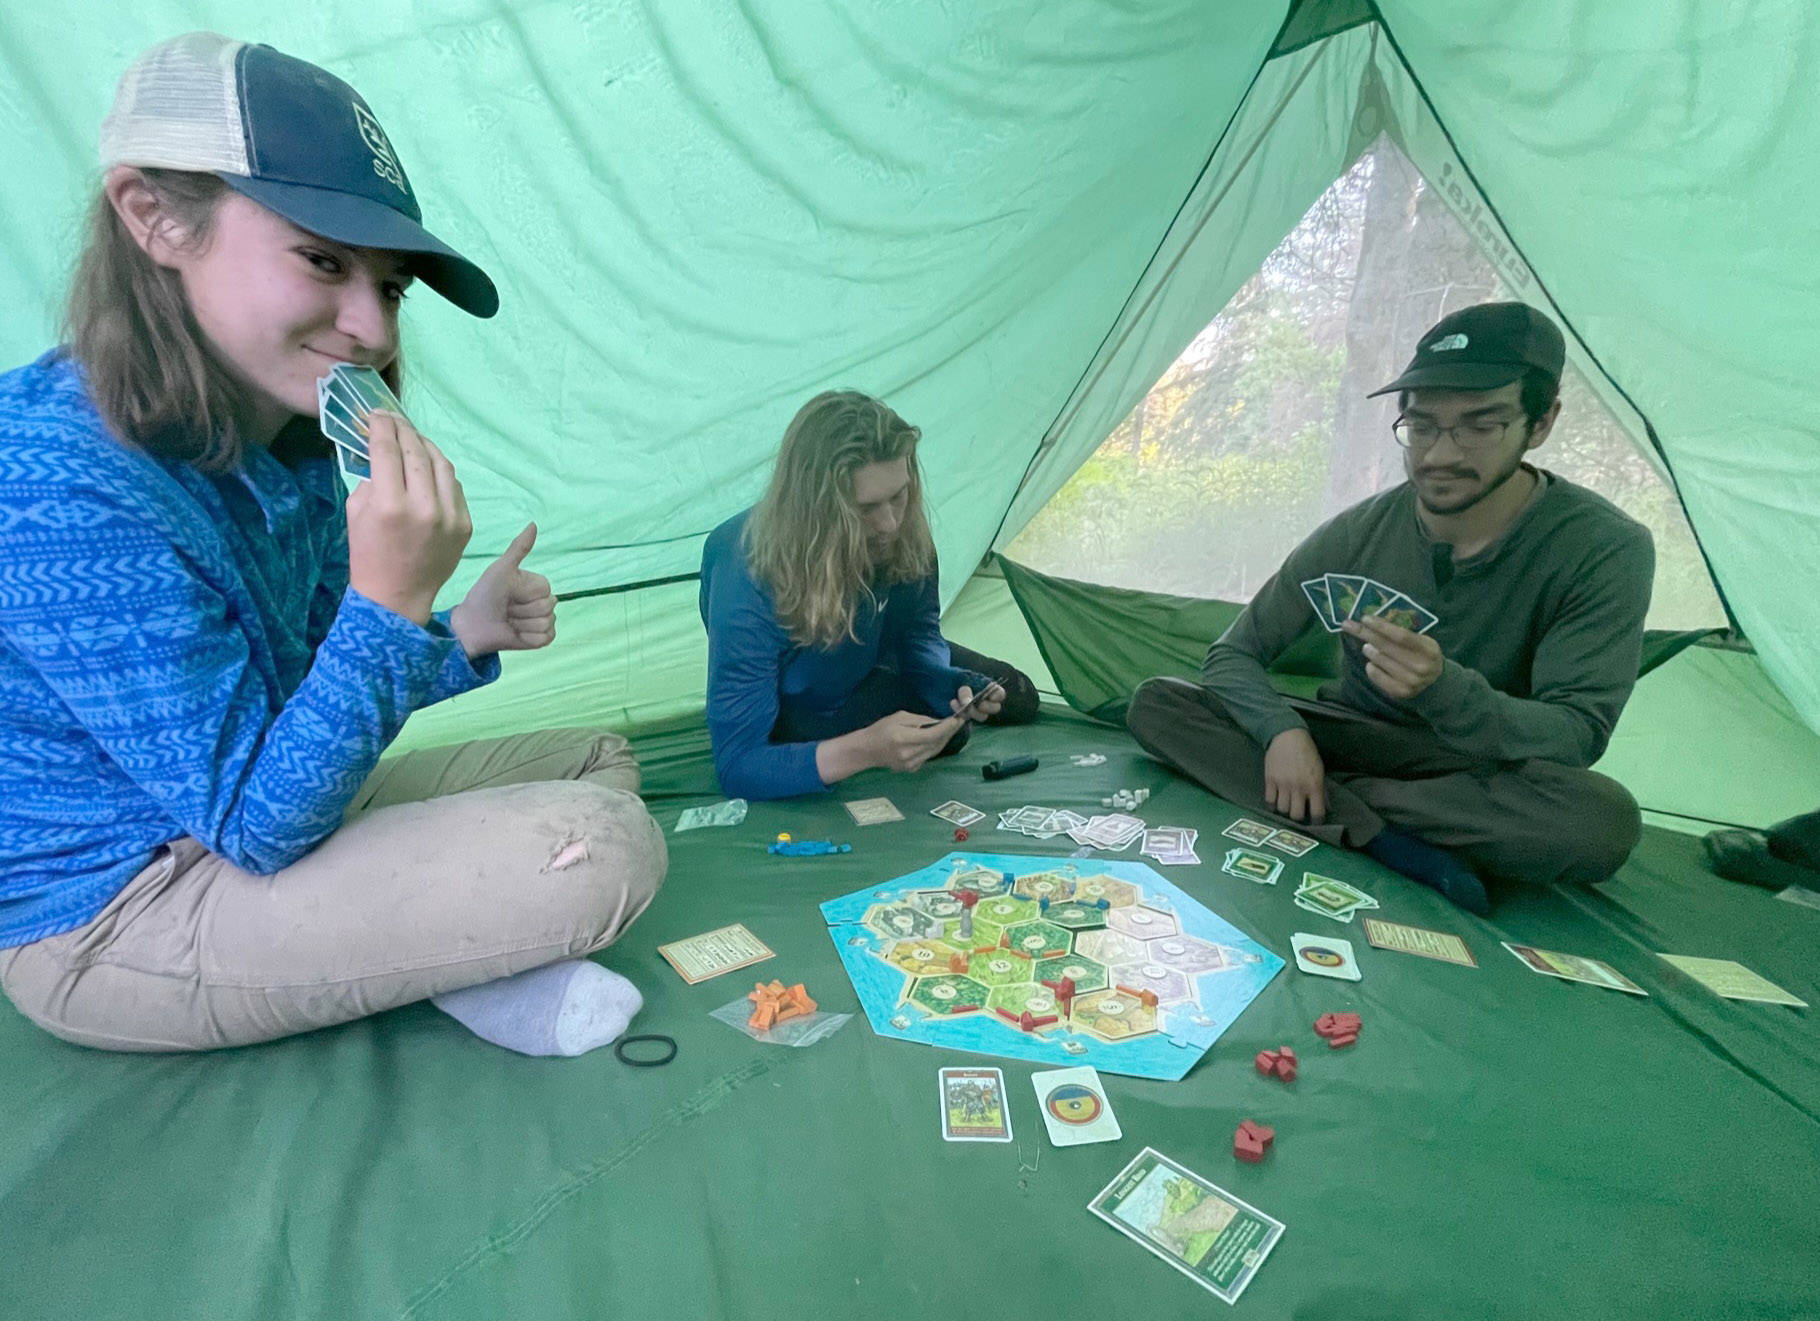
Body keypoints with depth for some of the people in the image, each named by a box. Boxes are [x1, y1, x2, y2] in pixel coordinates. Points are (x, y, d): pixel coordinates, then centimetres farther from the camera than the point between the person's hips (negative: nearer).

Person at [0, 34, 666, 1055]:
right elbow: (257, 822, -25)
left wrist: (462, 637, -9)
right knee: (606, 847, -25)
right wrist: (391, 601, -36)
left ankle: (453, 955, -3)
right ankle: (468, 973, 3)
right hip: (111, 918, -8)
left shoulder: (303, 455, -2)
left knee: (597, 757, 12)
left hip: (273, 820, 9)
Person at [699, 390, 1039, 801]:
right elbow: (738, 764, -41)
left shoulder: (903, 536, -27)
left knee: (1017, 700, 13)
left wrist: (953, 685, -31)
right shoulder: (749, 584, -42)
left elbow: (920, 635, -8)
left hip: (869, 664, 6)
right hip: (797, 710, -5)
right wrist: (866, 751, -55)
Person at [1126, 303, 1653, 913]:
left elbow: (1575, 736, -20)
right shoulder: (1357, 534, -9)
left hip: (1487, 777, -2)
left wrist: (1442, 689, -41)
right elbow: (1232, 655, -7)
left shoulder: (1605, 550, -15)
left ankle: (1327, 803, -21)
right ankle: (1393, 844, -26)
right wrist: (1281, 728, -29)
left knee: (1604, 821, -38)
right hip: (1352, 740, 3)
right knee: (1156, 702, -18)